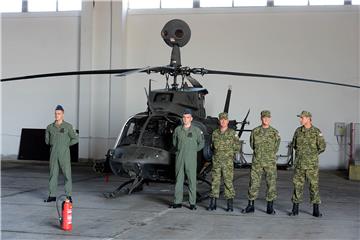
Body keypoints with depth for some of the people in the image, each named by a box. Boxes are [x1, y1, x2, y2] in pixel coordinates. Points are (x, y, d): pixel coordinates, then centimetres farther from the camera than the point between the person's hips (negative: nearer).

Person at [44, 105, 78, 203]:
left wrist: (65, 144, 1)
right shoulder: (50, 127, 6)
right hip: (53, 154, 3)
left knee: (67, 174, -1)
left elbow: (75, 139, 1)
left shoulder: (68, 126, -3)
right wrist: (54, 145, 11)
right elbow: (47, 140, 19)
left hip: (64, 154, -3)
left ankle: (68, 196, 5)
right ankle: (52, 195, 10)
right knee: (53, 174, 5)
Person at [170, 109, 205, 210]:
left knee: (192, 180, -2)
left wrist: (193, 150, 8)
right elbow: (174, 142, 23)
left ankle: (192, 203, 2)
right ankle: (178, 201, 10)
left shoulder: (196, 130, 0)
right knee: (178, 179, 5)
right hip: (179, 158, 3)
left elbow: (201, 143, 10)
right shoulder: (177, 129, 7)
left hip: (191, 158, -2)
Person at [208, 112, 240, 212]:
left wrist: (228, 153, 5)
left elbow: (237, 147, 4)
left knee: (228, 182, -3)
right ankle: (213, 204, 10)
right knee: (215, 181, 4)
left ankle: (230, 205, 2)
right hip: (216, 161, 3)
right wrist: (218, 153, 10)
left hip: (228, 162, -3)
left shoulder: (232, 133, -2)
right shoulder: (215, 133, 7)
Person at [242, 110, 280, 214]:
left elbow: (276, 148, 11)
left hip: (270, 162, 0)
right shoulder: (255, 131, 3)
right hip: (257, 162, 1)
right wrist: (259, 154, 11)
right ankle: (251, 206, 11)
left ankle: (270, 207, 9)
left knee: (271, 183, 1)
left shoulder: (275, 132, 1)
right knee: (253, 183, 2)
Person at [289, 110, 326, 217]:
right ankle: (295, 209, 12)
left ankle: (316, 210, 9)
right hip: (299, 163, 3)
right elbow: (294, 144, 18)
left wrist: (312, 154, 4)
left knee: (314, 185, 1)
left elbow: (322, 147, -4)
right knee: (297, 185, 3)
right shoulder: (298, 130, 4)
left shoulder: (316, 132, -7)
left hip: (312, 163, -3)